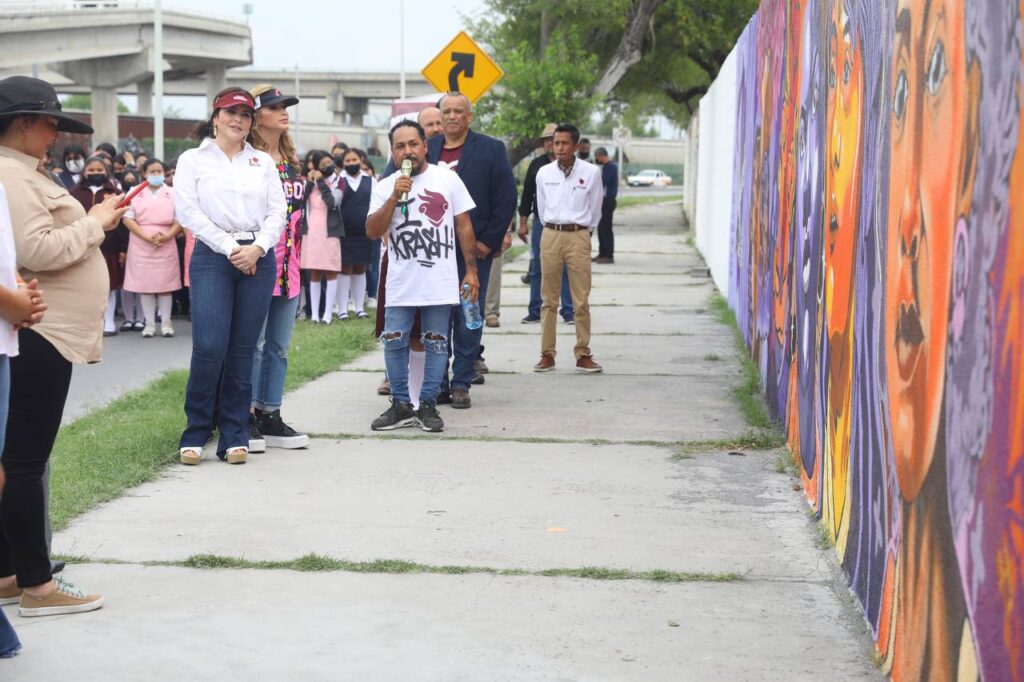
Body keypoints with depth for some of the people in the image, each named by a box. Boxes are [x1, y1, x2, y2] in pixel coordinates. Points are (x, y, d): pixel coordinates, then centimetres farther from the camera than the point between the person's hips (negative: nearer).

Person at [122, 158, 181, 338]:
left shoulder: (172, 194, 9)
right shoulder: (135, 193, 7)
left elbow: (180, 220, 5)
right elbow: (128, 219, -1)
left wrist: (167, 236, -13)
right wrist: (147, 237, -12)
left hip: (166, 246, 0)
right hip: (141, 246, 0)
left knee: (165, 285, 0)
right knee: (145, 285, 0)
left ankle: (166, 323, 7)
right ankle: (149, 323, 6)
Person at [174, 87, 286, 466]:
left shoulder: (263, 162, 16)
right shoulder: (193, 160, 7)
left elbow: (278, 210, 9)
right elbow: (188, 211, -3)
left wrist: (258, 248, -8)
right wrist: (230, 249, -9)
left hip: (258, 259, 3)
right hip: (212, 256, -3)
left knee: (243, 350, 3)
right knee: (210, 347, -13)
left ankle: (235, 436, 8)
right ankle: (195, 434, -1)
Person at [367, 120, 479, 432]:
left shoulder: (447, 179, 3)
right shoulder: (385, 187, 5)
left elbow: (464, 226, 5)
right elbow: (372, 231, -4)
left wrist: (471, 270, 0)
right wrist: (394, 198, -16)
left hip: (440, 282, -1)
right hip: (400, 283, 1)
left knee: (436, 344, 4)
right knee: (394, 343, 1)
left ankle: (428, 405, 14)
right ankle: (401, 405, 13)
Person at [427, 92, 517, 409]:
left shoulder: (491, 149, 1)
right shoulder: (427, 149, 9)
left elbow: (506, 198, -2)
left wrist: (489, 241, -8)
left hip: (474, 248, -2)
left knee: (468, 317, -1)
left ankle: (461, 383, 5)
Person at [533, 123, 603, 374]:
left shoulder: (591, 172, -1)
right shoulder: (544, 173, 6)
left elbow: (595, 209, 8)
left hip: (579, 237, -2)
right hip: (550, 235, 2)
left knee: (581, 301, -2)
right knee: (549, 299, 4)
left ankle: (583, 355, 4)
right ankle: (547, 354, 8)